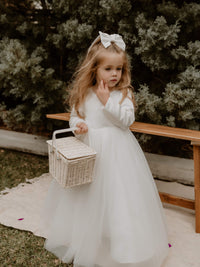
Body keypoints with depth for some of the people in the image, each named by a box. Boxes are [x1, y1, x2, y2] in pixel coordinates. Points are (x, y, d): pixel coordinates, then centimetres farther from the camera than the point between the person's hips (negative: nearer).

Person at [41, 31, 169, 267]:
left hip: (116, 151, -3)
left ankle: (120, 248, 20)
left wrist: (107, 101, -21)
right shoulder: (84, 94, 2)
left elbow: (127, 119, -15)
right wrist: (78, 125, -14)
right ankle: (82, 241, 36)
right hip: (89, 148, 3)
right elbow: (75, 116, 9)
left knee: (116, 195, 1)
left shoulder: (123, 93, -5)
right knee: (88, 196, 14)